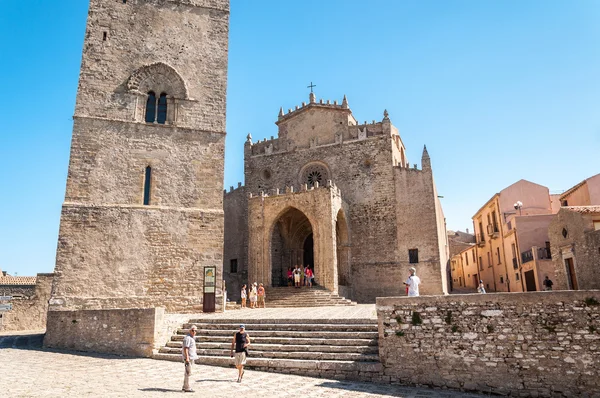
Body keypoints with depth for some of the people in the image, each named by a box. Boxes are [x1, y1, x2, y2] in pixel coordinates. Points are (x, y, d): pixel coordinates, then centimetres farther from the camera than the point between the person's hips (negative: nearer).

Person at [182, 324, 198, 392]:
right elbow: (185, 348, -22)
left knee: (187, 373, 15)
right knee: (188, 373, -8)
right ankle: (187, 388, -5)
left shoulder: (192, 338, 16)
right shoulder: (187, 338, -15)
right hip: (188, 358, -10)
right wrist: (187, 358, -27)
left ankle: (185, 387, 22)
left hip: (191, 358, 10)